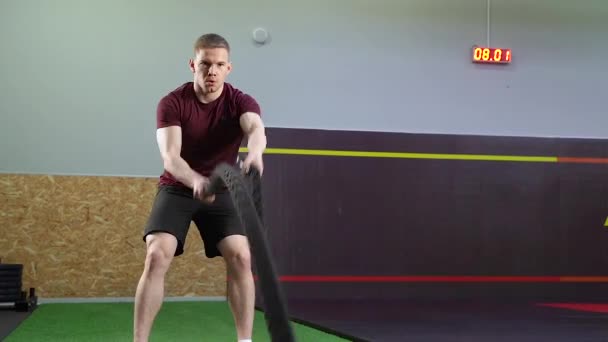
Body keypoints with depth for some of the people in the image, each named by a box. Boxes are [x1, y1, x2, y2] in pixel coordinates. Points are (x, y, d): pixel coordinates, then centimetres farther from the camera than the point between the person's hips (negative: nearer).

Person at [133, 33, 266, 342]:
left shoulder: (241, 102, -13)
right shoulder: (172, 103, -16)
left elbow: (256, 129, -37)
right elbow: (170, 156, -29)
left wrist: (254, 153, -63)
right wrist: (196, 181, -52)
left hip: (221, 190, 1)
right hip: (178, 188, -1)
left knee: (240, 257, -17)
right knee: (157, 255, -21)